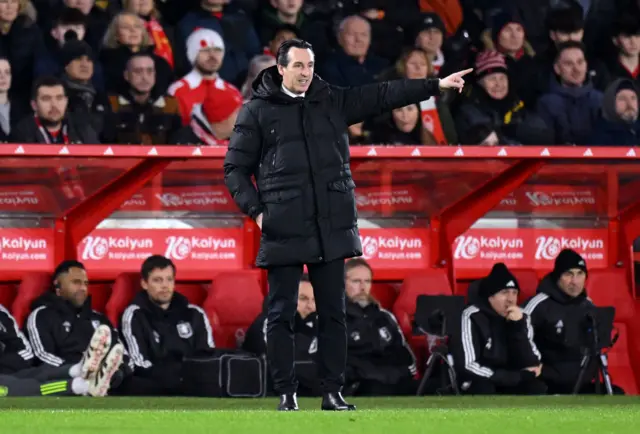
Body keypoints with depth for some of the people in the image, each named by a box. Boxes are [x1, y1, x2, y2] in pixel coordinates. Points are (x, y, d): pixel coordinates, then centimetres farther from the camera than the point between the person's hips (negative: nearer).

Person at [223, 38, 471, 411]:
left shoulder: (333, 101, 10)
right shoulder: (258, 111, 2)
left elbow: (383, 96, 10)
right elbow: (236, 167, 3)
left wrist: (437, 85, 6)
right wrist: (256, 210, -7)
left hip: (332, 227, 3)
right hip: (284, 230, -3)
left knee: (333, 312, 5)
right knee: (282, 314, 0)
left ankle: (333, 392, 11)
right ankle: (286, 393, 7)